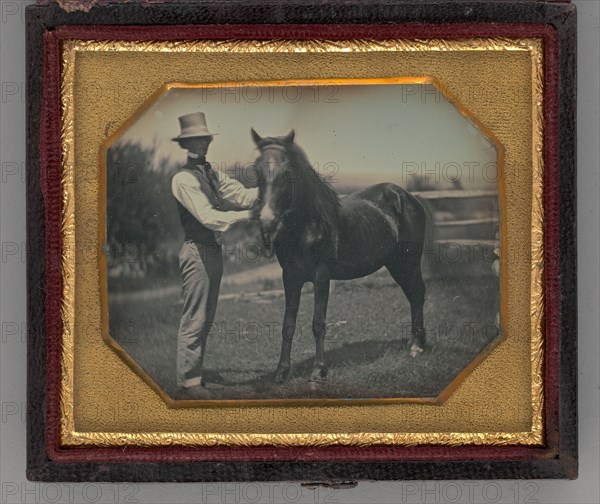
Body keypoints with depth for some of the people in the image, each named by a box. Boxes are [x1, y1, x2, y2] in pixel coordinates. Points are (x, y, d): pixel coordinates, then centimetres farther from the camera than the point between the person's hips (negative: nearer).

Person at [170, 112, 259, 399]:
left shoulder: (212, 174, 13)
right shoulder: (184, 179, -13)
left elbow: (241, 195, 4)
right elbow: (208, 217, -21)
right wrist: (247, 215, -26)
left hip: (214, 251, 9)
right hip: (197, 252, -9)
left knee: (205, 319, 14)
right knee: (194, 321, -6)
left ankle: (193, 374, 22)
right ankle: (187, 384, -1)